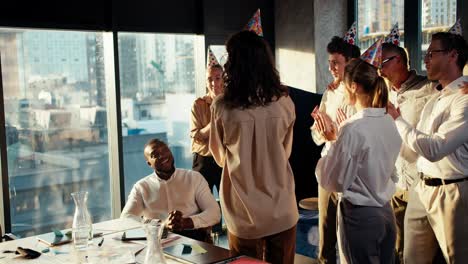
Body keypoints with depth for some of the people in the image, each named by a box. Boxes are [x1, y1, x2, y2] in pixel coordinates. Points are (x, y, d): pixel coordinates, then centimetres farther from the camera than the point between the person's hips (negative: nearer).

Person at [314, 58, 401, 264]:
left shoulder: (353, 128, -21)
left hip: (359, 217, -7)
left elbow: (334, 182, -14)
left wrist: (331, 139, -5)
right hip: (385, 213, 7)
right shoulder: (389, 123, 1)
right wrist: (336, 138, 7)